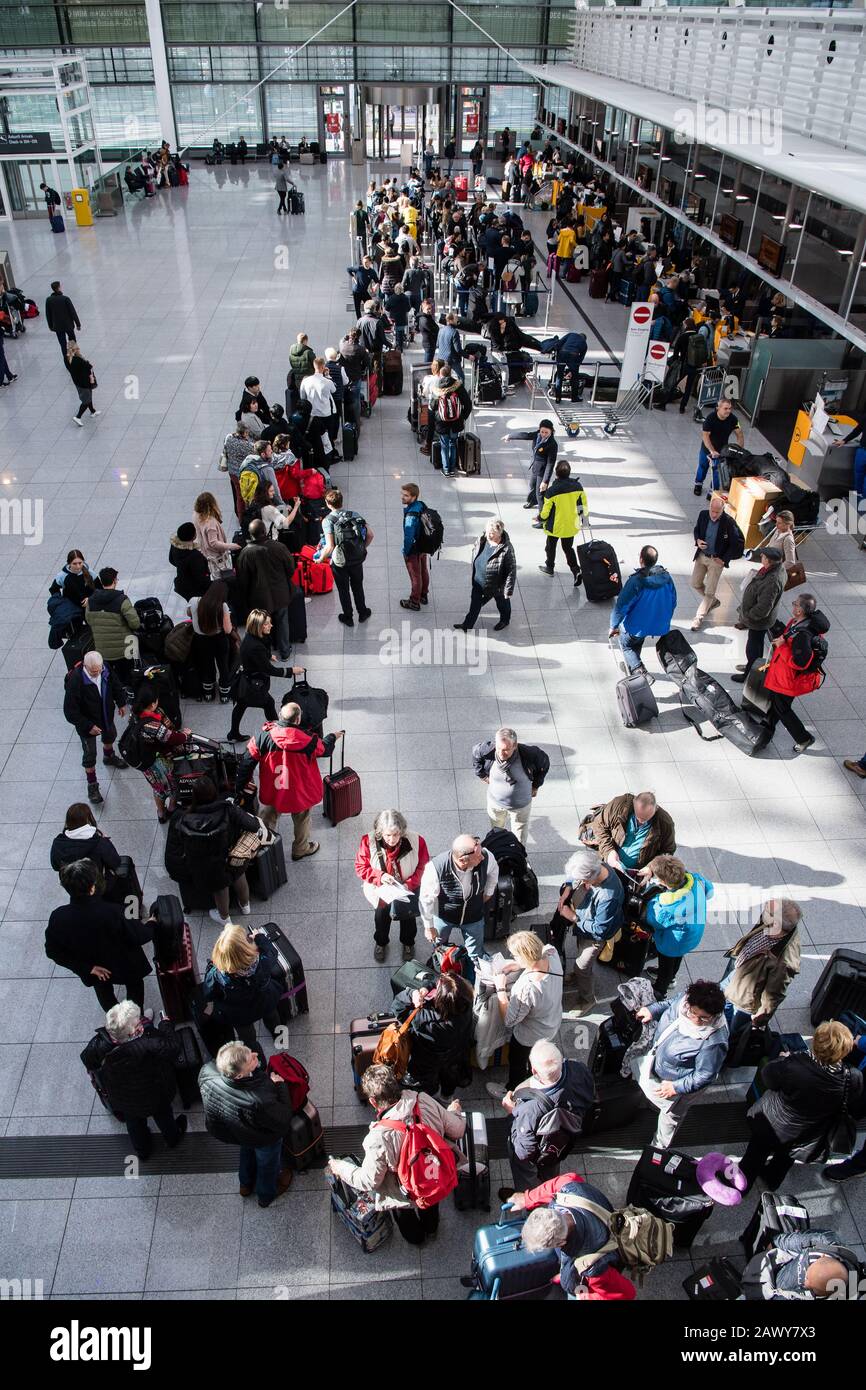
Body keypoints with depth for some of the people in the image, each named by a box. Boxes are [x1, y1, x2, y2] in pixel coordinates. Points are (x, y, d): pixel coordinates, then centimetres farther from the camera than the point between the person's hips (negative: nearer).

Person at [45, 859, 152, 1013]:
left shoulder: (58, 918, -31)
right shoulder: (111, 912, -40)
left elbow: (52, 951, -16)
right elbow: (137, 937, -25)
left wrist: (87, 967, -8)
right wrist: (151, 924, -3)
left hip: (95, 971, 3)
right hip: (124, 966, -3)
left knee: (104, 992, 34)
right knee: (134, 987, 30)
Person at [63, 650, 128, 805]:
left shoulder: (105, 669, -23)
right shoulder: (75, 681, -38)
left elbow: (116, 684, 2)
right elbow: (70, 711, -29)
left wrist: (121, 703, 7)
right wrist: (88, 726, -27)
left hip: (106, 715, 6)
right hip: (87, 723, -6)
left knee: (110, 736, 33)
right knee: (90, 755, 10)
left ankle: (109, 757, 65)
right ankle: (92, 785, 31)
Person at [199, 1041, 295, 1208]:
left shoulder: (206, 1071, -37)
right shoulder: (259, 1102, -49)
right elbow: (283, 1121, -29)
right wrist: (280, 1085, -22)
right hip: (263, 1138, -4)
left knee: (247, 1149, 39)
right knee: (267, 1162, 31)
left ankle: (246, 1184, 66)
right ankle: (266, 1194, 62)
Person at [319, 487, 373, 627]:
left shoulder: (328, 521, -20)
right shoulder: (354, 514, -8)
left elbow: (330, 547, -24)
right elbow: (370, 535, -5)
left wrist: (321, 558, -7)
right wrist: (363, 548, 11)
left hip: (340, 563, -3)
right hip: (357, 559, 3)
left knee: (343, 590, 17)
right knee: (357, 586, 24)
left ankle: (348, 618, 32)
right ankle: (362, 613, 40)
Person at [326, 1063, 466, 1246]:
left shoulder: (378, 1138, -37)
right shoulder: (425, 1102, -28)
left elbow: (369, 1181, -20)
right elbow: (458, 1130, -13)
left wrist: (340, 1168, -4)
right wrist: (455, 1112, 9)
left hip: (409, 1196, -3)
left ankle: (415, 1237, 60)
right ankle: (431, 1226, 66)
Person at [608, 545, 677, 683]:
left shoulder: (635, 581, -28)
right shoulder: (666, 577, -11)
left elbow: (621, 606, -22)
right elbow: (673, 603, 3)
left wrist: (613, 626, -6)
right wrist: (665, 621, 20)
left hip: (635, 627, -5)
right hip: (659, 626, 5)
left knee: (626, 645, 22)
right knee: (637, 644, 32)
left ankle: (640, 671, 4)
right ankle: (631, 667, 49)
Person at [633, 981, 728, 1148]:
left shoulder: (713, 1042, -43)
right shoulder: (685, 999, -27)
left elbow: (704, 1076, -29)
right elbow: (670, 1005, -1)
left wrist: (677, 1087, -25)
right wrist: (652, 1010, -13)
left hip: (683, 1083, -6)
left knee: (670, 1115, 23)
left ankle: (660, 1147, 52)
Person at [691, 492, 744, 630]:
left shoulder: (729, 522, -21)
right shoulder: (703, 515, -9)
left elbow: (737, 544, -12)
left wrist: (724, 559, -14)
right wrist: (698, 540, -10)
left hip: (717, 560, -5)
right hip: (701, 555, 5)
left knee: (709, 591, 0)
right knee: (695, 584, 14)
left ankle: (699, 617, 12)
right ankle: (713, 601, 40)